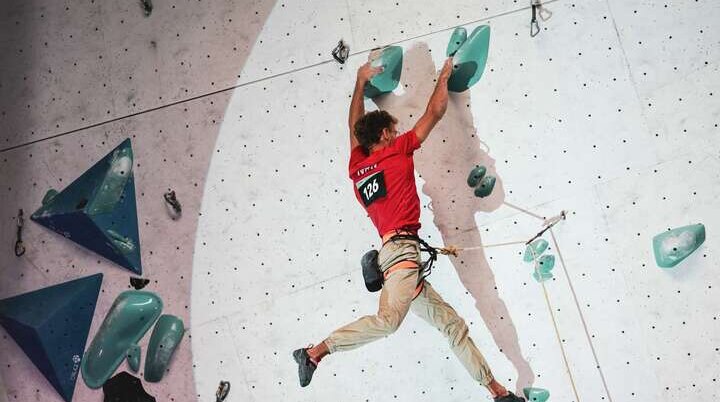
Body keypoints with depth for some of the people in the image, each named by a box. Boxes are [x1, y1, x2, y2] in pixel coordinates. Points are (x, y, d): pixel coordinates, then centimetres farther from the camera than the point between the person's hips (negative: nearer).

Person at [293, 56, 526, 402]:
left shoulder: (357, 166, 21)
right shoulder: (396, 151, 5)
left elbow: (355, 127, 38)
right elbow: (435, 112, 12)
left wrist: (360, 82, 46)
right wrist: (443, 77, 28)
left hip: (393, 251, 9)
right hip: (402, 247, -9)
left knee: (452, 323, 7)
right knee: (389, 318, -30)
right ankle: (315, 352, -23)